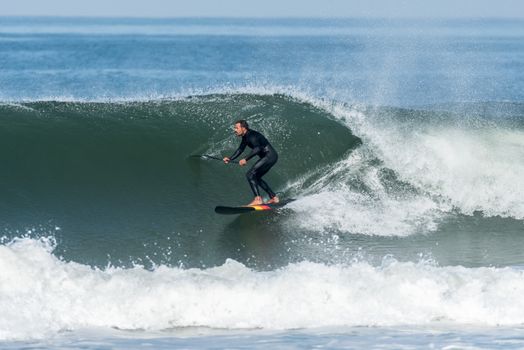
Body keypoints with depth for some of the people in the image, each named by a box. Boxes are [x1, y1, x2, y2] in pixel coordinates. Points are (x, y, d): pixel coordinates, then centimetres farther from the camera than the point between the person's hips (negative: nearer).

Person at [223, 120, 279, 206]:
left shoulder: (251, 135, -20)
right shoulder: (245, 137, 11)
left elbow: (257, 148, -35)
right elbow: (240, 149, 20)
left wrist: (246, 159, -39)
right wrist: (230, 159, 8)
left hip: (270, 156, -11)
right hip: (268, 157, 11)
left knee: (250, 175, -16)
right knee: (256, 177, 19)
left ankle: (258, 199, -21)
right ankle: (273, 197, 23)